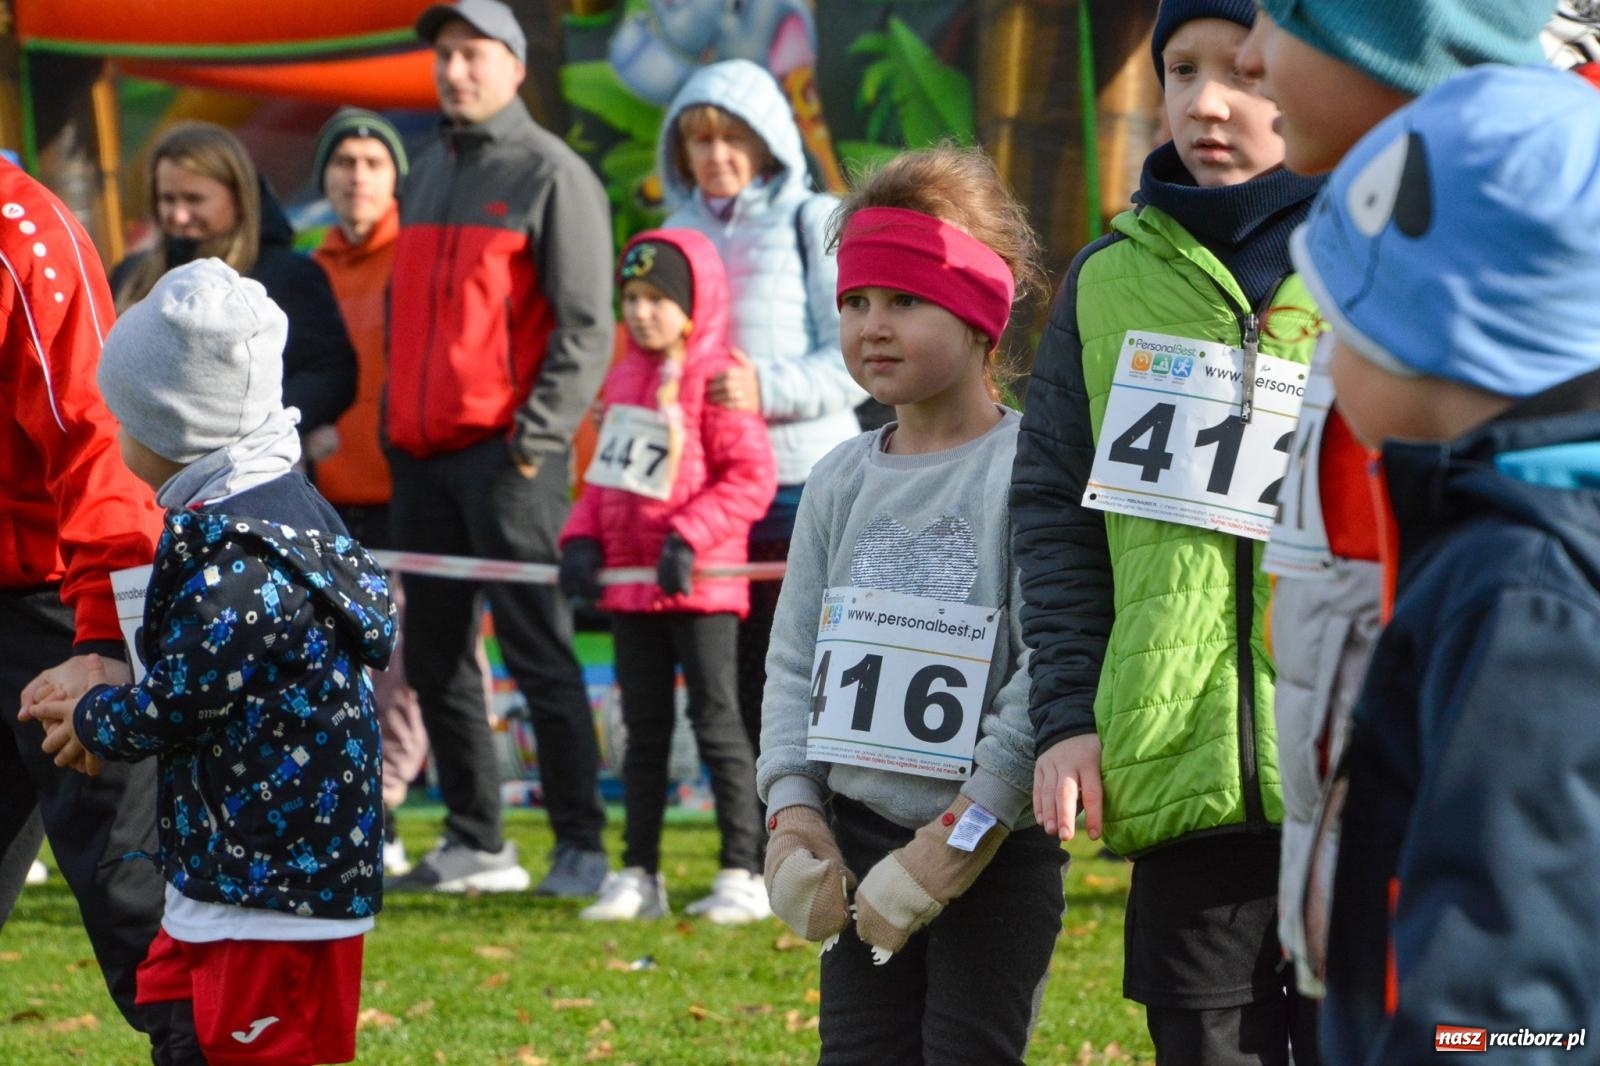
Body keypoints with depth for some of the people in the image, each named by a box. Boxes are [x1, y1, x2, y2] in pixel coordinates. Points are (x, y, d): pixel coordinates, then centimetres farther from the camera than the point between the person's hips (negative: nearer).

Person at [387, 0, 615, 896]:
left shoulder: (552, 173, -3)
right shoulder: (429, 173, 19)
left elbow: (586, 325, -9)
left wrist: (538, 435, -16)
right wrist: (394, 422, 15)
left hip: (506, 452, -8)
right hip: (422, 453, 8)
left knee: (537, 651, -9)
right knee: (436, 656, 8)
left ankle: (582, 845, -7)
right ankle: (476, 844, 14)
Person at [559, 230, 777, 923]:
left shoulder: (713, 379, -10)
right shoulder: (623, 378, 13)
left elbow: (751, 477, -14)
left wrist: (688, 537, -20)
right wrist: (582, 538, 4)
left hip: (699, 586, -7)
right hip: (629, 584, 7)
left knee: (716, 721, -3)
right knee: (644, 729, 11)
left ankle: (742, 875, 1)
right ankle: (639, 876, 15)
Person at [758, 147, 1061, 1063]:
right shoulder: (844, 480, 9)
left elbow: (1049, 671, -16)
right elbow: (796, 660, 12)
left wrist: (958, 837, -19)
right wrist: (794, 814, -2)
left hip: (998, 848, -6)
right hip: (857, 838, 6)